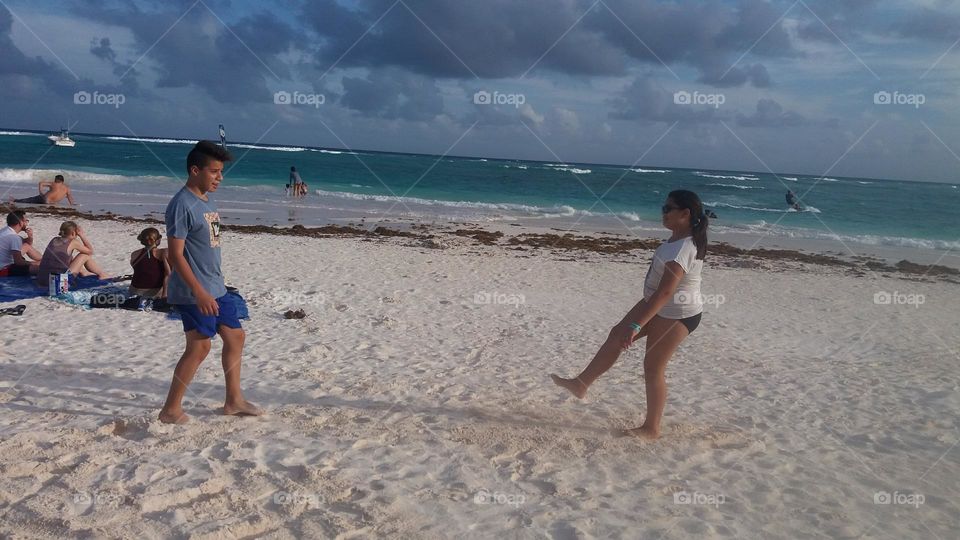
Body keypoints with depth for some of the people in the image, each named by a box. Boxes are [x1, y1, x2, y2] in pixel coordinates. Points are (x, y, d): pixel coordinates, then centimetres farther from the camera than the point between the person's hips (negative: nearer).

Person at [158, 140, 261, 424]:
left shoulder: (206, 200, 11)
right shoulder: (182, 205, -17)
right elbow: (175, 254, -20)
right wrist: (200, 292, -25)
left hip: (216, 287, 10)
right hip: (194, 292, -10)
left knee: (235, 336, 13)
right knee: (199, 346, -5)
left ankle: (234, 400, 25)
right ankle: (171, 410, 7)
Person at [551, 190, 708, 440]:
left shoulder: (682, 249, -31)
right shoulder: (682, 237, 1)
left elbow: (665, 292, -37)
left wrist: (636, 325, -39)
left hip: (675, 315, -10)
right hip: (661, 306, 10)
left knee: (653, 367, 0)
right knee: (617, 336, 12)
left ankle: (651, 428, 15)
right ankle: (581, 384, 21)